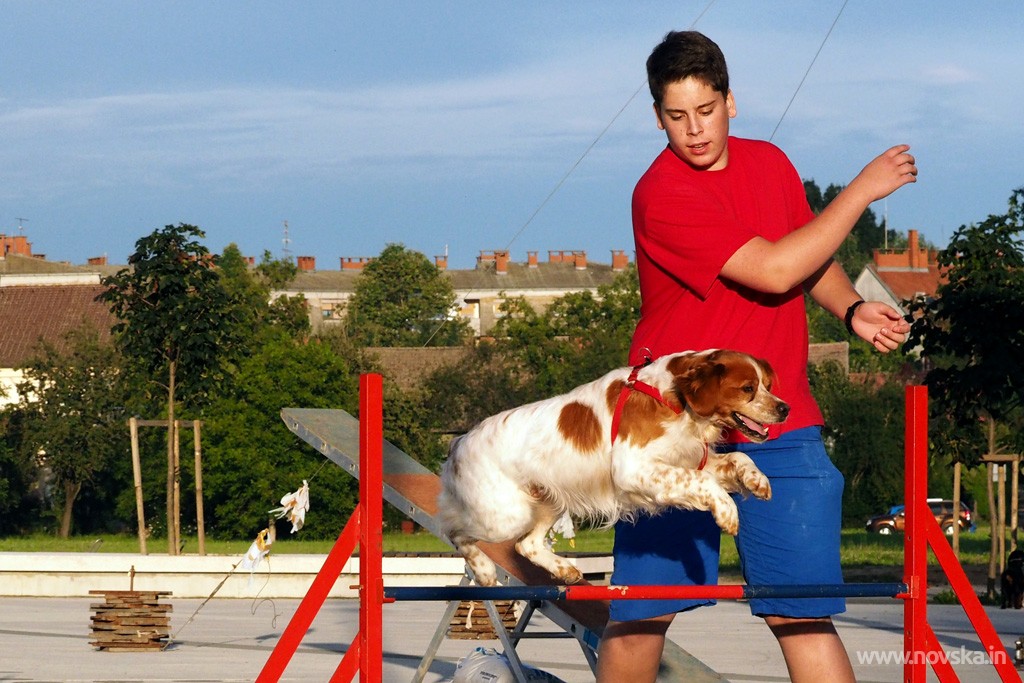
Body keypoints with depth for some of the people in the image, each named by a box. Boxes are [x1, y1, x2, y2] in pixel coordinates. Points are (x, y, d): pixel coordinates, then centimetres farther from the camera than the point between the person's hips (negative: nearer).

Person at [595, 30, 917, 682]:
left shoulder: (771, 164, 9)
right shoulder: (662, 194, -13)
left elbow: (814, 260, 24)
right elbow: (775, 270, -19)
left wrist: (853, 308, 2)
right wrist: (862, 190, -11)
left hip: (779, 423, 4)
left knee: (803, 614, -5)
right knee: (640, 617, 1)